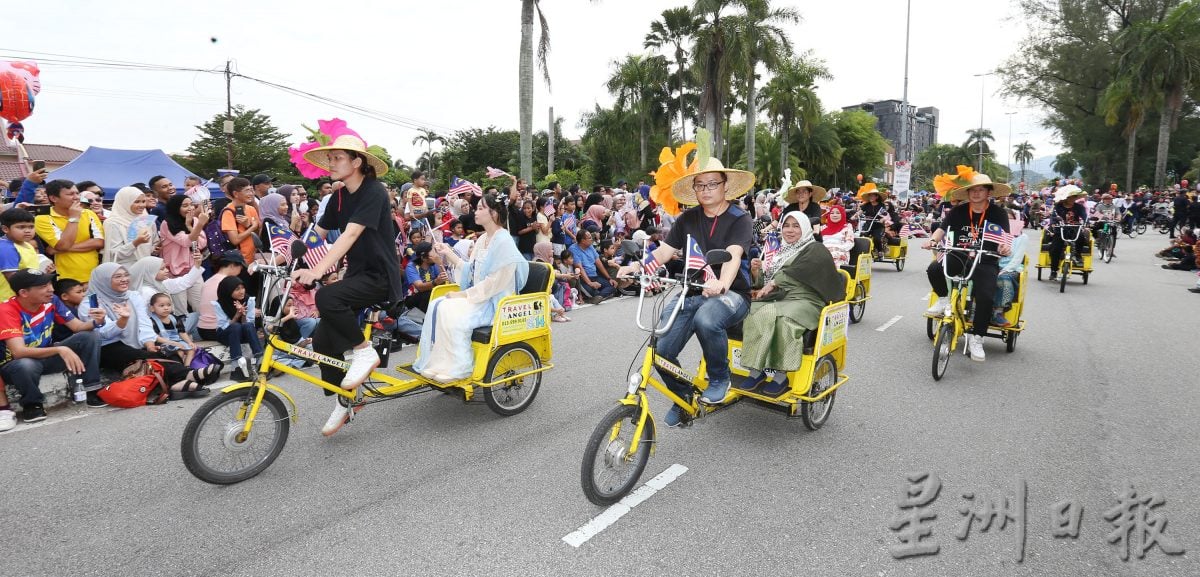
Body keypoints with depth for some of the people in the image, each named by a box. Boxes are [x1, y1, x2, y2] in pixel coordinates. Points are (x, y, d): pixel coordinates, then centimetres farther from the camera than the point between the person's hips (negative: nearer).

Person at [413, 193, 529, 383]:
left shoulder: (503, 242, -15)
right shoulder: (483, 239, 13)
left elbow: (495, 281, -20)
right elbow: (471, 271, 14)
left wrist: (465, 294, -18)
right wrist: (449, 254, 7)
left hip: (495, 302, -9)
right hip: (478, 296, 9)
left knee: (452, 314, -26)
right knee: (436, 306, -7)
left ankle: (459, 368, -14)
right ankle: (435, 363, -5)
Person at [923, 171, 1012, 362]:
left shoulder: (999, 213, 1)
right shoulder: (958, 211, 4)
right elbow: (942, 229, -4)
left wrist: (1005, 247, -34)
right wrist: (933, 240, -27)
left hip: (985, 262, -1)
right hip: (958, 257, 2)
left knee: (986, 297, -26)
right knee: (934, 269, -31)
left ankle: (976, 338, -7)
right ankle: (944, 299, 1)